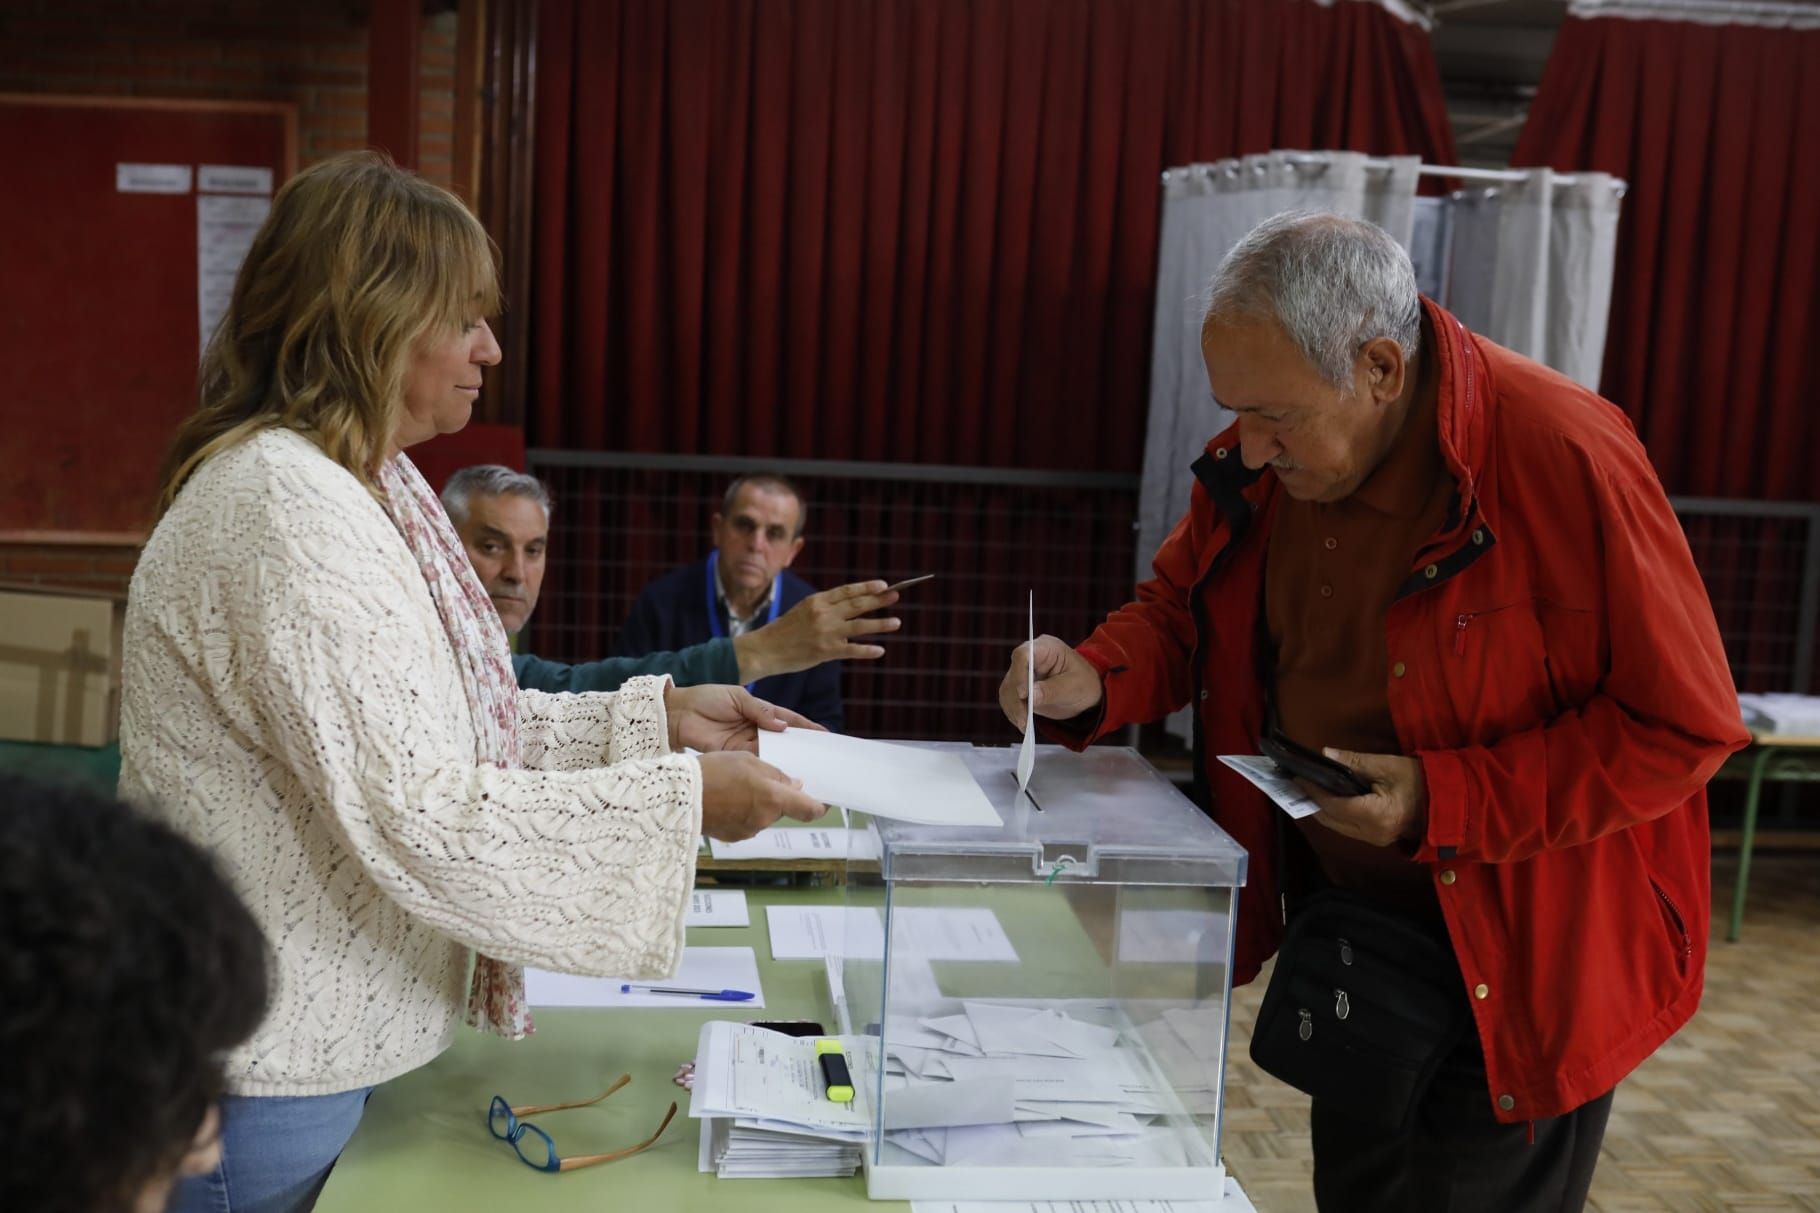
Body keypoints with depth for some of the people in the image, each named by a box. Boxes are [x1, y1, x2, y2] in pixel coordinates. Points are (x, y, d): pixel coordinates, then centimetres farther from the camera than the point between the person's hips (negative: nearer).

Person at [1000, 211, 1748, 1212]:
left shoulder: (1566, 455, -25)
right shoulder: (1258, 460, -6)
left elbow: (1683, 725, -20)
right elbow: (1178, 608, 9)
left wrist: (1446, 802, -27)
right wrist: (1093, 683, -13)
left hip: (1521, 956, -6)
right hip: (1340, 918, 6)